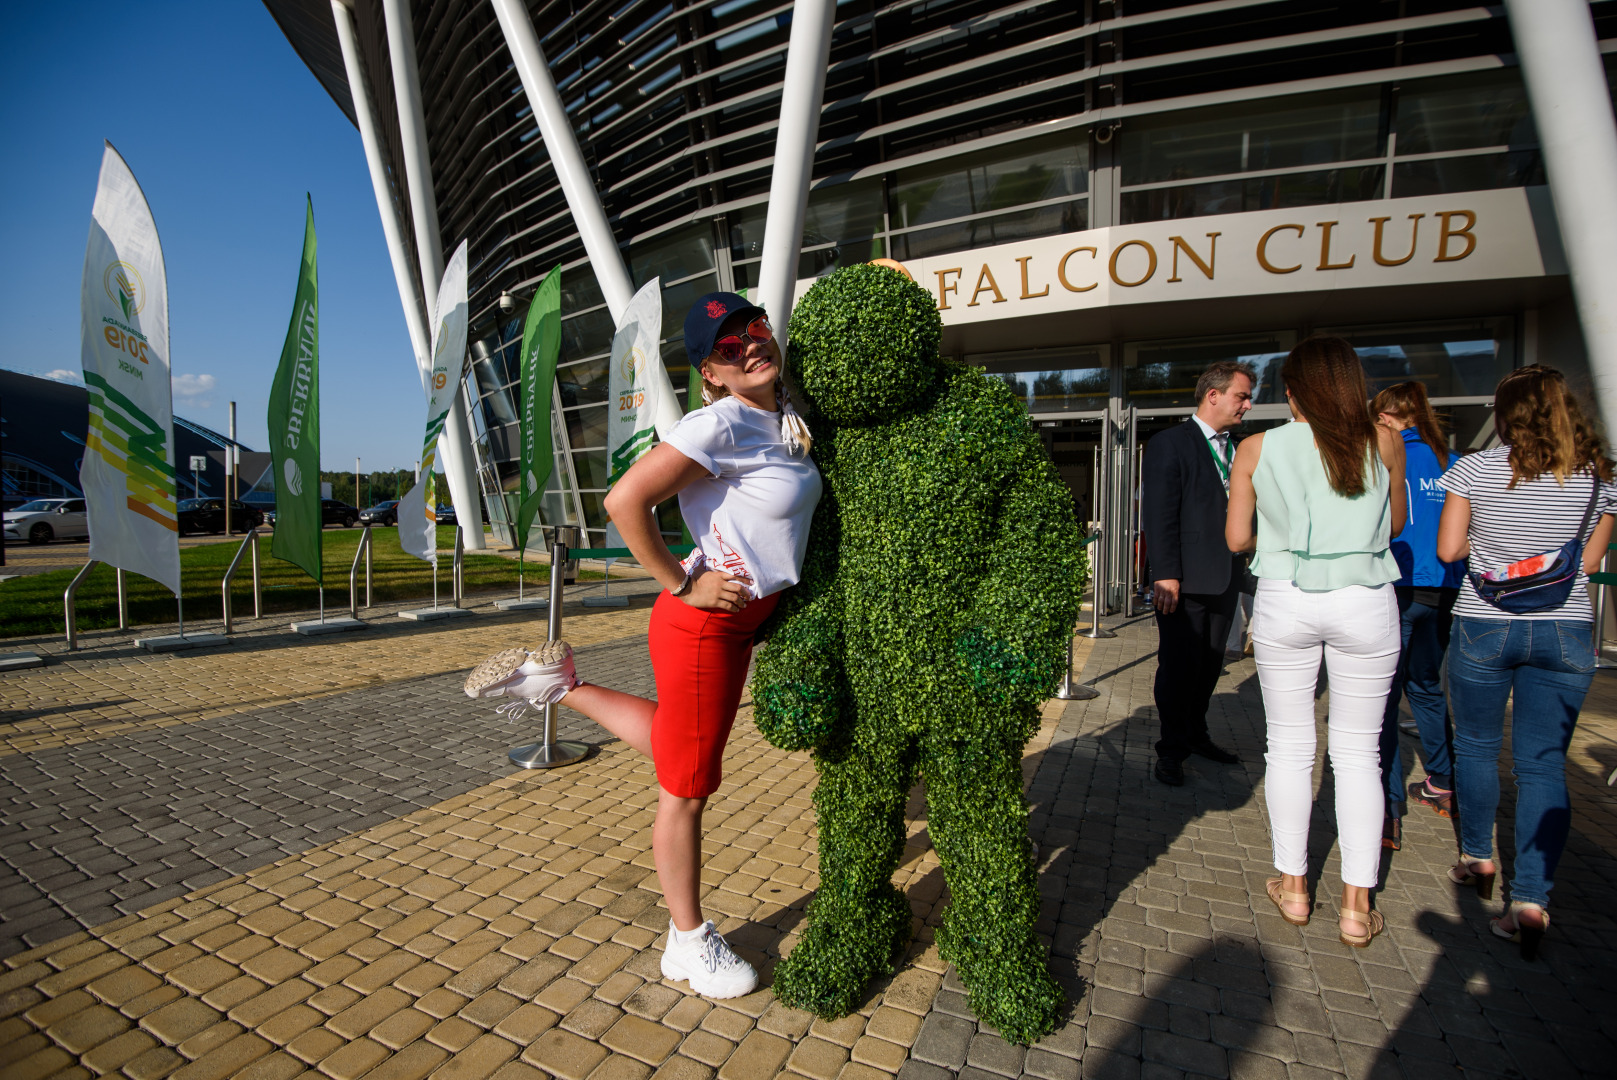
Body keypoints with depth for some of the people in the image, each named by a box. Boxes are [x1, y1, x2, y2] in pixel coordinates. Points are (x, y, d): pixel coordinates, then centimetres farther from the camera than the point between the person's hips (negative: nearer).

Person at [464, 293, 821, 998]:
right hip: (701, 625, -9)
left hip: (742, 621, 9)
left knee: (673, 748, 29)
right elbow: (626, 500, -28)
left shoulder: (785, 416, 6)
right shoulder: (721, 424, -22)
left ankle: (556, 682, 38)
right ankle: (689, 944, 33)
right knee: (686, 790, 11)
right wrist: (680, 584, -20)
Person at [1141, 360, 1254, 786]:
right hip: (1185, 580, -7)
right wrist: (1165, 575, -18)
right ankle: (1171, 749, 15)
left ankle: (1195, 735, 33)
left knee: (1210, 664, 16)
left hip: (1225, 578, 7)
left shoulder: (1236, 449, 15)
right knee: (1179, 666, 1)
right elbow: (1159, 514, -13)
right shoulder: (1170, 444, -7)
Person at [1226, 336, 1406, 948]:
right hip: (1365, 600, 1)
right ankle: (1357, 905, 17)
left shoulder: (1257, 449, -2)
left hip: (1285, 600, -1)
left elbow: (1237, 538, -1)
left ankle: (1293, 886, 23)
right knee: (1358, 753, 10)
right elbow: (1394, 525, 13)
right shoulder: (1384, 443, 1)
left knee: (1289, 748, 11)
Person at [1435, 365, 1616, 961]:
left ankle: (1477, 859, 30)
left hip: (1485, 627, -2)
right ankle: (1532, 898, 2)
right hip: (1566, 632, 3)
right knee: (1544, 763, 5)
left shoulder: (1476, 468, -8)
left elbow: (1448, 548, -6)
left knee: (1476, 746, 15)